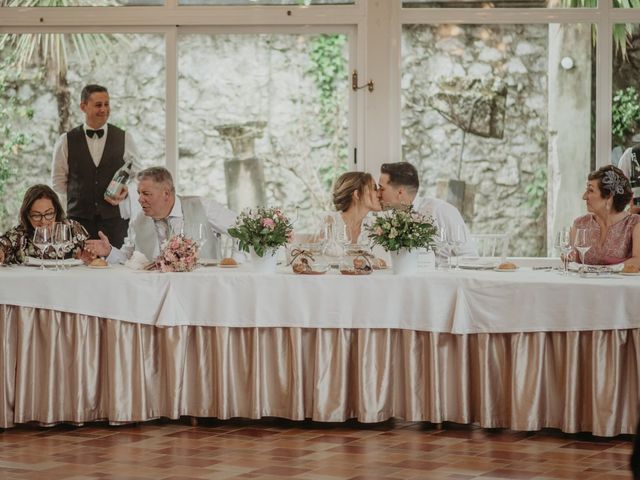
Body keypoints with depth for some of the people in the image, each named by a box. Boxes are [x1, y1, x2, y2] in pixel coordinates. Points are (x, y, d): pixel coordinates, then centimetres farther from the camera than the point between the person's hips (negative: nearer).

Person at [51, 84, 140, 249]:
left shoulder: (124, 139, 6)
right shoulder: (66, 141, 5)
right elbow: (58, 182, 11)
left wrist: (126, 191, -6)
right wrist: (80, 195, 6)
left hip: (115, 218, 0)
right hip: (79, 218, 0)